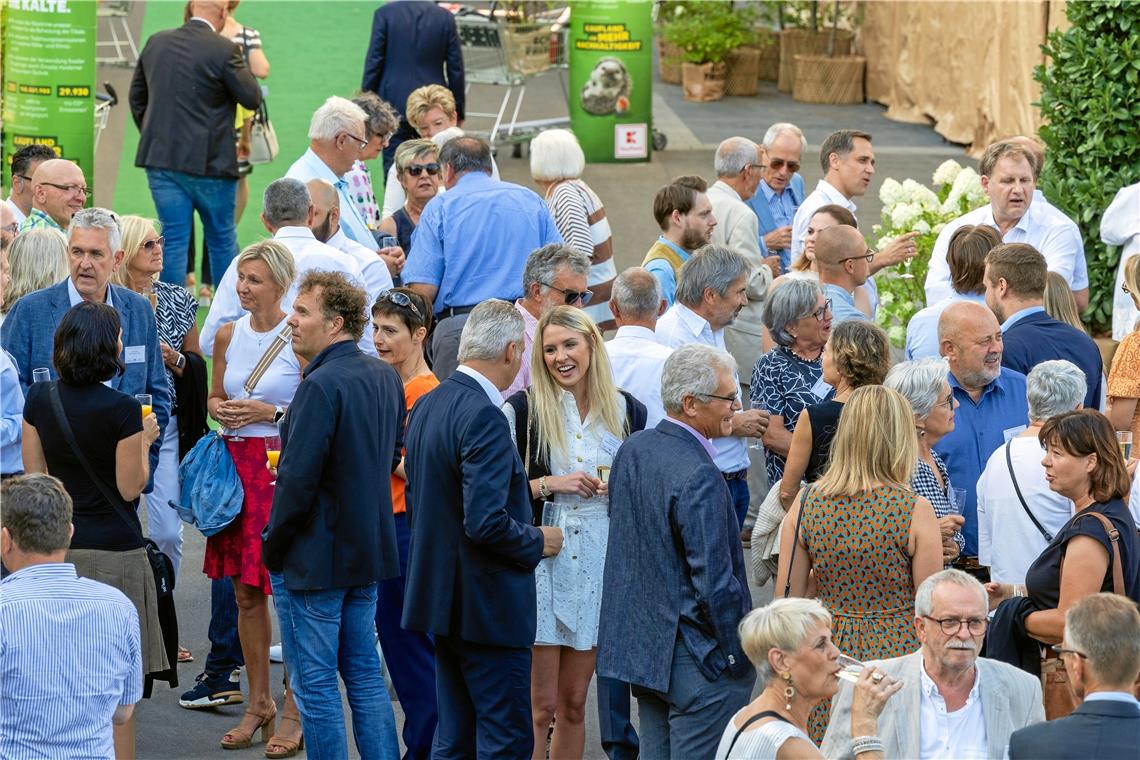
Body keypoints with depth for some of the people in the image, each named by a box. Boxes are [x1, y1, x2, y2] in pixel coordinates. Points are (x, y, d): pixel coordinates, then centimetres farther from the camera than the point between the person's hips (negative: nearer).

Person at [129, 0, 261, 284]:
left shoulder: (155, 43, 5)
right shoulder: (224, 50, -14)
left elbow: (137, 96, 15)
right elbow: (252, 98, -7)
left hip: (160, 157, 4)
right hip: (209, 163, -4)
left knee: (173, 239, 7)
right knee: (222, 240, 11)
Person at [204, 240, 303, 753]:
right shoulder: (228, 335, 10)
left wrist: (272, 412, -14)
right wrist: (221, 410, 1)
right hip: (237, 465, 6)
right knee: (245, 592, 8)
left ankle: (292, 712, 4)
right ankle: (258, 703, 18)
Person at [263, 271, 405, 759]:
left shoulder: (322, 385, -21)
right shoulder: (385, 377, 6)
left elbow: (297, 479, -22)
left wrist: (273, 545, -10)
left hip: (314, 555, -9)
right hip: (368, 549, 9)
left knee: (314, 683, 1)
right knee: (364, 670, 16)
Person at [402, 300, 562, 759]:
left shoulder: (427, 405, 9)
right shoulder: (483, 417, -20)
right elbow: (486, 522, -27)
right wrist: (537, 543, -9)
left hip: (442, 596, 9)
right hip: (488, 605, -9)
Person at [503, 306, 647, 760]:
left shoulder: (627, 412, 8)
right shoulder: (522, 409, -2)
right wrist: (550, 484, -15)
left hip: (599, 565, 3)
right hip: (540, 563, -3)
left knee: (574, 704, 9)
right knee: (540, 706, -5)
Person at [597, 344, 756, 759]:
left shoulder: (632, 450, 6)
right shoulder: (699, 479, -21)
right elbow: (715, 583, -21)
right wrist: (739, 658, -11)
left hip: (641, 643, 9)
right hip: (699, 660, -9)